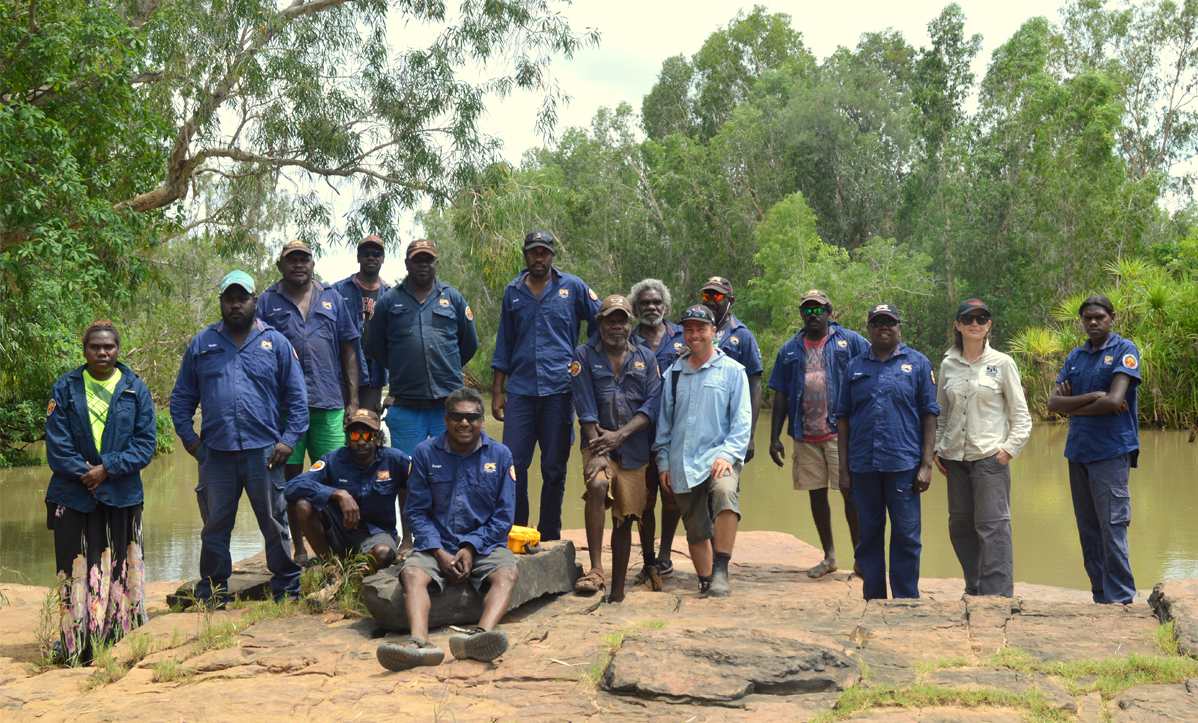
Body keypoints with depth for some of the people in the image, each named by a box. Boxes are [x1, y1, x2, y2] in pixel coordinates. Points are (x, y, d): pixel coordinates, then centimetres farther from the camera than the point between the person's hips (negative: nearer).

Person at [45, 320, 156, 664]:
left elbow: (145, 443, -1)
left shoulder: (136, 389, 5)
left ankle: (121, 647, 12)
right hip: (73, 497, 0)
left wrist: (108, 468, -12)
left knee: (121, 572, 4)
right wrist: (84, 473, -11)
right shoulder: (66, 388, 4)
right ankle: (76, 650, 9)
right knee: (76, 575, 1)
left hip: (122, 497, 0)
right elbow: (56, 444, 0)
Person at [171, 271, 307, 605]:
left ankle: (287, 591, 14)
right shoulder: (202, 344, 12)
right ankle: (211, 598, 18)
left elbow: (297, 398, 7)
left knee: (275, 526, 4)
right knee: (215, 528, 8)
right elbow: (181, 398, 15)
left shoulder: (276, 343, 8)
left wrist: (288, 440, -3)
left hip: (264, 452, -1)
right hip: (216, 454, 2)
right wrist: (190, 439, 5)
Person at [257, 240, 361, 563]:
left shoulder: (332, 298, 13)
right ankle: (299, 548, 13)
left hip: (329, 402, 1)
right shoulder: (268, 302, 9)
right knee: (291, 475, 4)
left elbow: (348, 350, 12)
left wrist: (353, 399, 5)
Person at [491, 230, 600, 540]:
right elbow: (504, 345, 17)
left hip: (559, 390, -2)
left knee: (554, 468, 4)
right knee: (512, 463, -4)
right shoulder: (513, 292, 13)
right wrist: (497, 391, 12)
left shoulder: (573, 287, 5)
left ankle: (549, 540, 13)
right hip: (521, 390, 2)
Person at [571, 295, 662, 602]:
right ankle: (595, 570, -30)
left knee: (624, 518, 4)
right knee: (597, 486, -31)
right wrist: (599, 451, -16)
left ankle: (617, 591, 13)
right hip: (598, 442, -2)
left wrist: (620, 435, -13)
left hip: (634, 448, 2)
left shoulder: (646, 358, 10)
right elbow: (585, 409, -5)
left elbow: (652, 405, 1)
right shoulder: (585, 355, 3)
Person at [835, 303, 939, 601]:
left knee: (906, 537, 0)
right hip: (863, 466, 2)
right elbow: (843, 418, 12)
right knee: (868, 537, 9)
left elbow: (929, 415, 4)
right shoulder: (854, 367, 13)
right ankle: (873, 602, 18)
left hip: (904, 465, -2)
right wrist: (843, 469, 6)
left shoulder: (918, 363, 8)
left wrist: (926, 464, -4)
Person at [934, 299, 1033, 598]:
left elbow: (1021, 416, 2)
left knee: (992, 526, -9)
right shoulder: (948, 365, 10)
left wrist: (1009, 449, -8)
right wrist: (938, 449, 9)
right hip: (955, 458, 4)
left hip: (990, 458, -4)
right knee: (960, 526, 7)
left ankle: (997, 595, -4)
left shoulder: (1002, 363, 1)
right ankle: (975, 591, 19)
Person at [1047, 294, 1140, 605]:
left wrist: (1072, 406, -2)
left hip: (1112, 449, -6)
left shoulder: (1124, 350, -2)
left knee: (1112, 527, -9)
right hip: (1078, 450, 6)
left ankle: (1120, 600, -2)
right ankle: (1100, 598, 15)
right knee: (1088, 529, 8)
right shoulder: (1075, 356, 14)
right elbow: (1054, 403, 4)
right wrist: (1091, 397, -11)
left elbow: (1114, 400, -14)